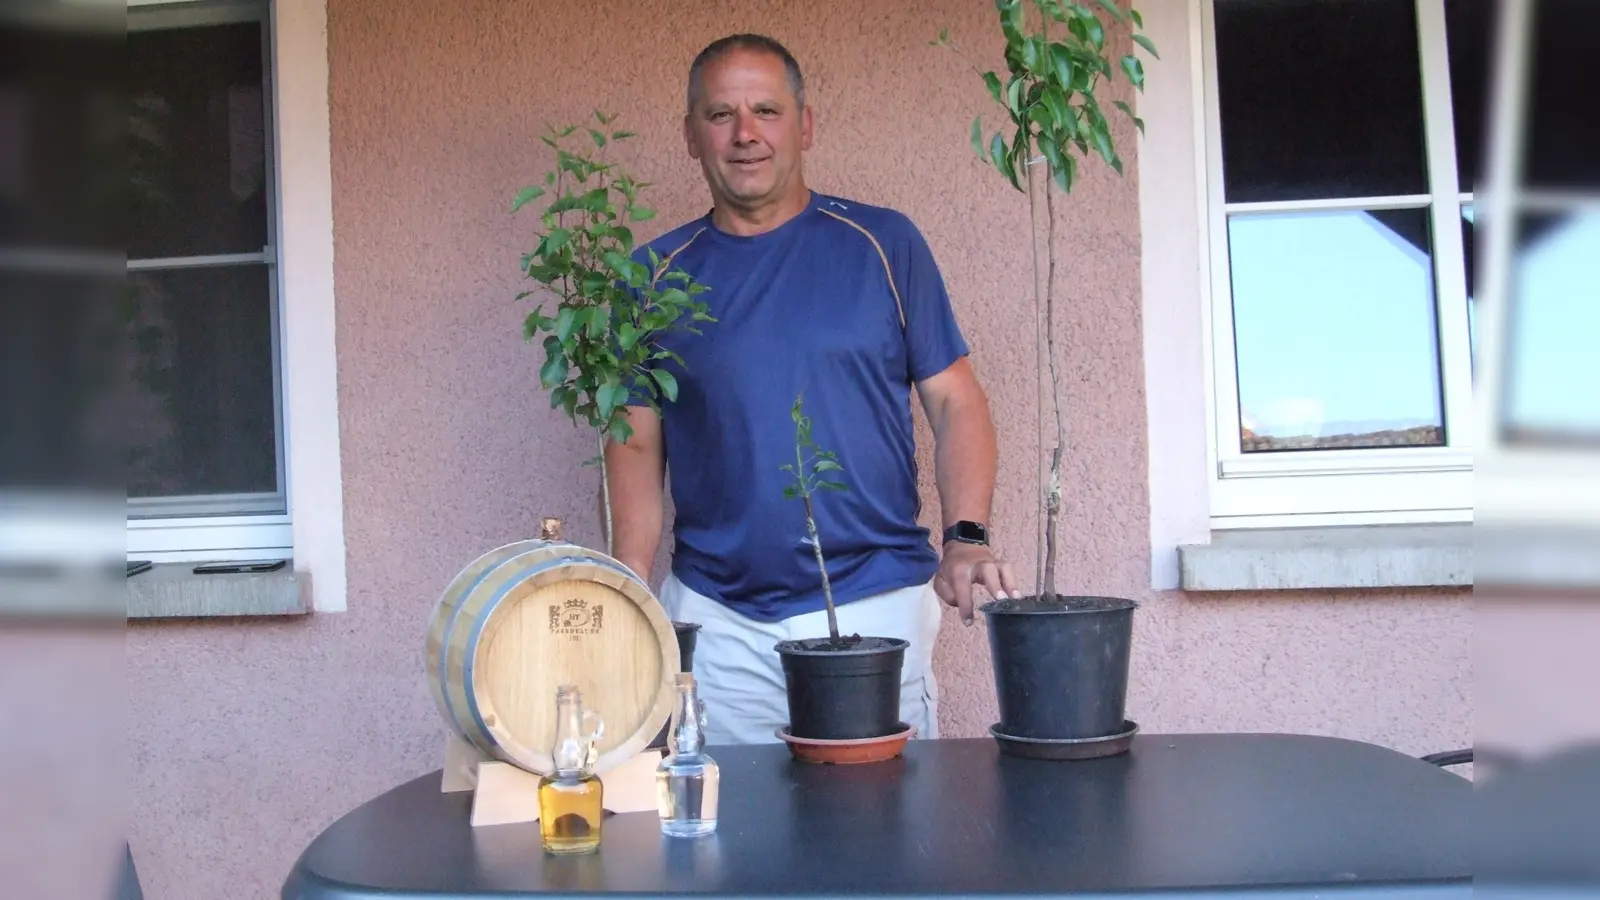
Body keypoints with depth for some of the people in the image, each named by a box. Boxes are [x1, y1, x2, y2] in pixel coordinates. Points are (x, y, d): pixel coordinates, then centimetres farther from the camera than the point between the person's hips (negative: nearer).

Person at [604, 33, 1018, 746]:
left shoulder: (882, 244, 3)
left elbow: (955, 402, 2)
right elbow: (638, 446, 8)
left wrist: (966, 537, -13)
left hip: (875, 604, -1)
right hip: (715, 620, 1)